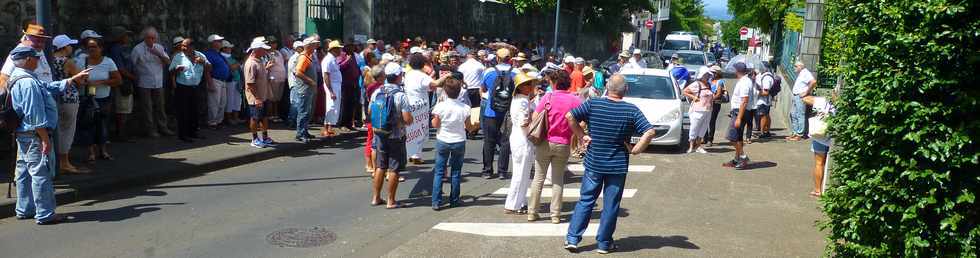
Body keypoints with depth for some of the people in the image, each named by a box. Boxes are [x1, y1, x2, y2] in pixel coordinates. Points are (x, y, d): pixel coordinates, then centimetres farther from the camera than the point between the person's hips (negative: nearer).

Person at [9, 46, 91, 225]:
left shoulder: (19, 78, 14)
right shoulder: (28, 82, -20)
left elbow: (51, 88, 22)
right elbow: (35, 115, -23)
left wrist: (74, 79, 24)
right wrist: (45, 139, -21)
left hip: (22, 135, 11)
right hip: (34, 136, -11)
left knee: (24, 172, 17)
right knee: (41, 174, -6)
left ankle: (24, 210, 28)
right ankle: (45, 215, -1)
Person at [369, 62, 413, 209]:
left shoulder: (377, 92, -2)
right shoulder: (401, 96, -17)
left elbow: (370, 112, 8)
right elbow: (408, 120, -19)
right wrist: (409, 119, 2)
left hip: (380, 134, 5)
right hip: (396, 136, -5)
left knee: (380, 166, 16)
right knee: (393, 169, 4)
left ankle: (375, 197, 22)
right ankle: (391, 201, 10)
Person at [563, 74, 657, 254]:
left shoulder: (593, 104, -7)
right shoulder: (631, 110, -9)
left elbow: (569, 116, -7)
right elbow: (649, 132, -15)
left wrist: (581, 136, 1)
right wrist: (635, 150, -6)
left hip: (593, 163, 1)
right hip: (618, 165, -1)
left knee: (586, 201, 13)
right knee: (611, 205, 10)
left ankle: (572, 239, 11)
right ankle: (604, 243, 18)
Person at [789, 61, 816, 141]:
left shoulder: (805, 73, -12)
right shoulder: (800, 74, 19)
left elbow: (813, 82, -26)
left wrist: (806, 92, -21)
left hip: (801, 97, -11)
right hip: (796, 96, 11)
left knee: (800, 116, -7)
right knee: (793, 115, 12)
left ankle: (799, 135, -5)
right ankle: (795, 133, 18)